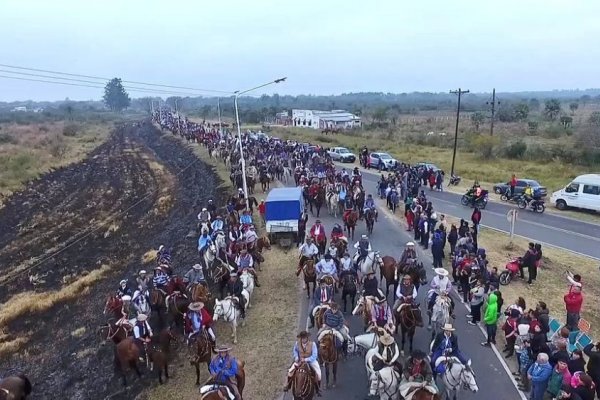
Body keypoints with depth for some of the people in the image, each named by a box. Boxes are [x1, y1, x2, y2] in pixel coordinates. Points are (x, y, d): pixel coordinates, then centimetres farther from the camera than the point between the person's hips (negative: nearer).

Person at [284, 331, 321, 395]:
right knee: (290, 371, -8)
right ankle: (288, 385, 20)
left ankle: (318, 389, 13)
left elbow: (314, 356, -22)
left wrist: (306, 360, -31)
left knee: (318, 374, -14)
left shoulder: (312, 344, -23)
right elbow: (295, 351, 5)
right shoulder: (297, 343, -16)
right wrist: (296, 357, -11)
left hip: (311, 360, -2)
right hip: (299, 360, 2)